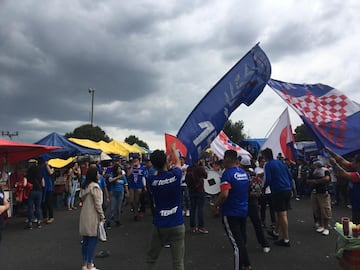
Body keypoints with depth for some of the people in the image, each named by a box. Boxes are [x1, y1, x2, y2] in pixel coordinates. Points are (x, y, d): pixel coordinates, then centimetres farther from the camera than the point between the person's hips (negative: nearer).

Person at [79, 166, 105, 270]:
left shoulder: (85, 186, 10)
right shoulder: (94, 186, -17)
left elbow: (82, 200, 14)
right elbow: (97, 204, -17)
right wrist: (102, 216, -9)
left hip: (84, 216, 9)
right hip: (92, 216, -9)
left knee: (85, 240, 14)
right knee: (92, 240, 0)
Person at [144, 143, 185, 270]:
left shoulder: (151, 180, -7)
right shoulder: (175, 175, -10)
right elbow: (177, 162, 14)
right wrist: (173, 149, 32)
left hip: (159, 225, 2)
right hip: (177, 225, -2)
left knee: (151, 259, 16)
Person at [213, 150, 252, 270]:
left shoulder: (228, 173, -18)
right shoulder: (244, 173, 6)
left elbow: (224, 195, -28)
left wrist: (215, 205, -12)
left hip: (230, 213, -8)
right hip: (243, 211, 8)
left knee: (236, 243, 0)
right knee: (242, 240, 20)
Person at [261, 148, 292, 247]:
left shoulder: (268, 165, -6)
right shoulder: (281, 162, 14)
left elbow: (268, 179, -15)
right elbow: (290, 176, 14)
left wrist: (263, 187, 2)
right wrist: (290, 188, 19)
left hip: (278, 191, -7)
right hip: (287, 190, 8)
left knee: (282, 215, -3)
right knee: (279, 213, 20)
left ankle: (286, 240, 2)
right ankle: (275, 232, 37)